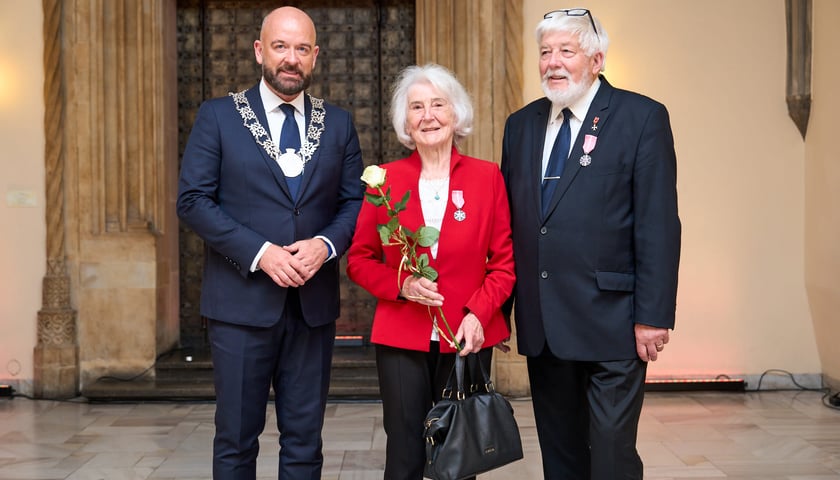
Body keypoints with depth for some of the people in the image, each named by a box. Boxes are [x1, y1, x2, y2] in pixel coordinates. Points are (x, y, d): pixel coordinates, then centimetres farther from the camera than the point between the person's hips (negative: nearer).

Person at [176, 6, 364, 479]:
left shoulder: (338, 123, 9)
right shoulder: (218, 116, 1)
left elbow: (356, 201, 8)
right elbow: (193, 200, -5)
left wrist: (326, 244, -12)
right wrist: (260, 253, -15)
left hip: (313, 301, 3)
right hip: (242, 299, -2)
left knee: (304, 439, 10)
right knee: (236, 438, 6)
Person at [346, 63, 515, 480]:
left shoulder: (487, 176, 1)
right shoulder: (385, 179, 2)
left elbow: (505, 261, 2)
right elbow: (359, 260, 5)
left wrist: (478, 313, -12)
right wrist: (402, 285, -12)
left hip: (468, 337, 0)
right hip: (402, 337, 0)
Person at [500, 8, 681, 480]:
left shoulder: (642, 117, -5)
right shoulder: (521, 124, 11)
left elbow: (659, 224, -9)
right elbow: (510, 218, 13)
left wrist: (654, 315, -14)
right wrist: (501, 304, 8)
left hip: (611, 320, -5)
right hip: (541, 322, 5)